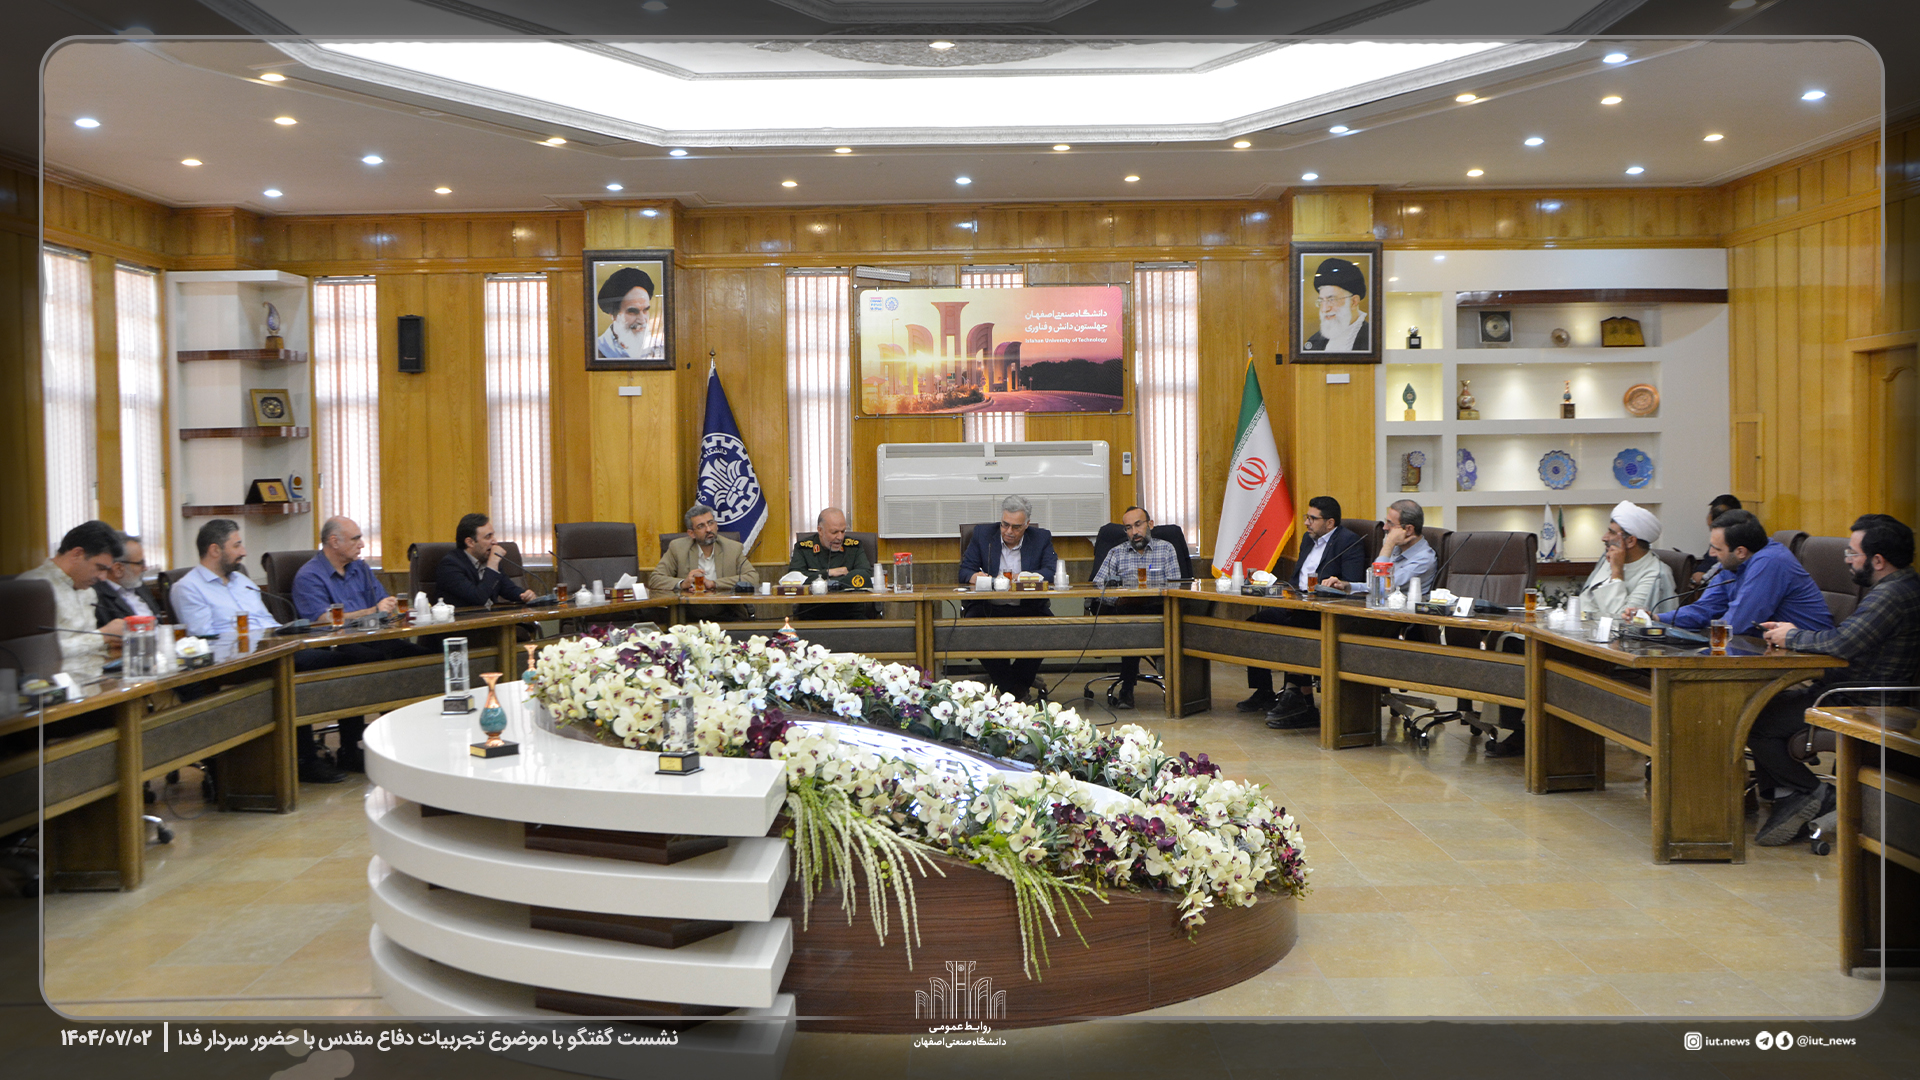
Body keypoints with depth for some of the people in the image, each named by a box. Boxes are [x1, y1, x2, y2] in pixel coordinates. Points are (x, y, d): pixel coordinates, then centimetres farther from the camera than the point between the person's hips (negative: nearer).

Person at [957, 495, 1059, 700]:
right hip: (988, 607, 0)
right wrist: (976, 577, -20)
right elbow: (964, 571, 5)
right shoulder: (982, 534, 8)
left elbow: (1052, 573, -5)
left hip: (1028, 607, 0)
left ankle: (1017, 687, -11)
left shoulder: (1042, 538, 8)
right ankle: (1009, 688, -19)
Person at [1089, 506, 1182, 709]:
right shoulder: (1116, 553, 21)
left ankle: (1127, 686, -28)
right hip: (1124, 610, 1)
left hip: (1158, 610, -1)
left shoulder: (1166, 549, 16)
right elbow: (1097, 587, 10)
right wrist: (1117, 599, -12)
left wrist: (1152, 596, -17)